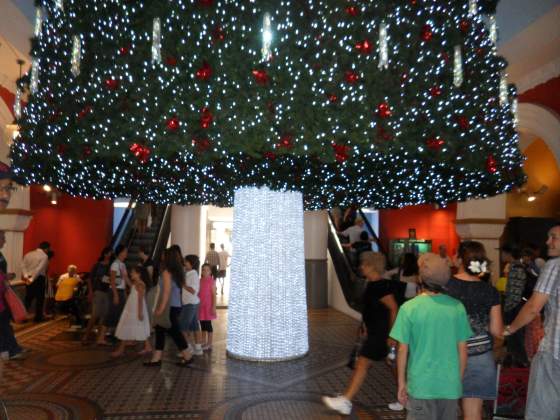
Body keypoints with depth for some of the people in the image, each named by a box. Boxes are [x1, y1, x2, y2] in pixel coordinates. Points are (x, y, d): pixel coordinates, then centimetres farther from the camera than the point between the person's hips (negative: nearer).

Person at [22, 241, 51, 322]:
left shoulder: (28, 254, 11)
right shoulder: (44, 256, -9)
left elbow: (23, 265, -1)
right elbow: (39, 269, -18)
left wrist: (26, 276, -10)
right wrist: (32, 279, -15)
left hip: (29, 279, 6)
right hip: (39, 279, -6)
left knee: (28, 298, 14)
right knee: (40, 299, 6)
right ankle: (38, 317, 13)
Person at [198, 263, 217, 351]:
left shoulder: (211, 281, -9)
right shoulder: (200, 281, 8)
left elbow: (214, 295, -10)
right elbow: (198, 293, 13)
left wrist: (213, 306, -15)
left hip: (208, 306, -6)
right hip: (201, 306, 6)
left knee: (208, 324, -1)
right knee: (202, 324, 11)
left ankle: (209, 344, 8)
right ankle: (204, 342, 21)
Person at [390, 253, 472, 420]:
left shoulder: (409, 308, -13)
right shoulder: (457, 307, -6)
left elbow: (403, 350, -8)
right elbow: (462, 350, 1)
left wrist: (401, 383, 4)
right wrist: (458, 380, 15)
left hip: (421, 385, -2)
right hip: (450, 386, 3)